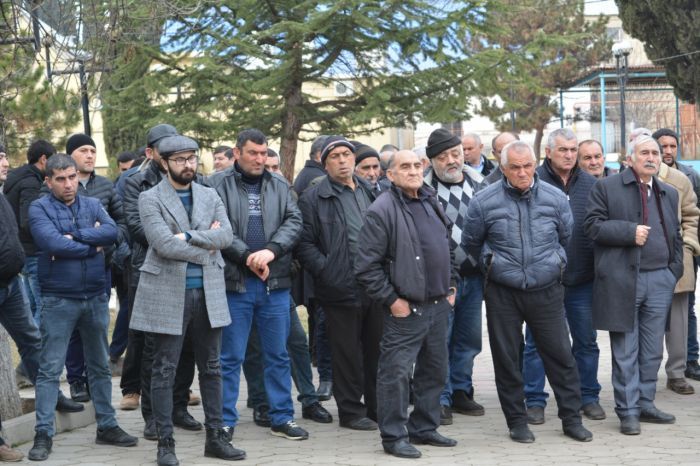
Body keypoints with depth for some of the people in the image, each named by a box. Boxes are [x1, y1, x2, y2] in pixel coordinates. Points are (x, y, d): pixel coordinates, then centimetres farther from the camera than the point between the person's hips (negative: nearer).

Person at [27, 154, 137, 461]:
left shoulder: (92, 205, 7)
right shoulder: (40, 209, -5)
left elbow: (112, 232, -11)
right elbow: (53, 244, -21)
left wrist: (74, 236, -18)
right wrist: (93, 244, -11)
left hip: (95, 297, 4)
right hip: (58, 300, -4)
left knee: (100, 366, 14)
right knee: (50, 369, -3)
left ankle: (107, 426, 25)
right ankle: (43, 435, 2)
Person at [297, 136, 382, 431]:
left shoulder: (369, 192, 15)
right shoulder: (314, 198, -2)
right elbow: (305, 243, -6)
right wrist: (326, 272, -14)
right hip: (341, 288, -5)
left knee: (378, 350, 11)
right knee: (347, 353, 1)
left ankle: (378, 407, 21)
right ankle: (351, 411, 11)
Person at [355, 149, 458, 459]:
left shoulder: (432, 204, 12)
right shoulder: (382, 211, -13)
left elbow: (448, 250, 23)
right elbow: (366, 267, -16)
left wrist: (451, 286, 15)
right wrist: (391, 300, -14)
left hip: (438, 305, 8)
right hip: (405, 309, -8)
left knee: (434, 371, 14)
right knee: (396, 374, -5)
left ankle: (424, 428, 27)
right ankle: (394, 436, 5)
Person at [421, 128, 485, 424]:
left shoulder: (478, 182, 6)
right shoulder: (423, 188, -11)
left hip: (474, 274, 5)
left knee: (469, 338, 13)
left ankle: (461, 391, 27)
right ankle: (440, 399, 6)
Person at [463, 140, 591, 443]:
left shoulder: (555, 198, -3)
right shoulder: (484, 201, -7)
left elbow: (566, 237, 14)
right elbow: (471, 244, 9)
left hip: (547, 291, 1)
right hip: (502, 294, 0)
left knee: (560, 354, 4)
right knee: (506, 359, 6)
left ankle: (571, 418, 16)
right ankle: (517, 421, 19)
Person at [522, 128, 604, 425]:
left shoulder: (591, 184, 6)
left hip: (582, 278, 3)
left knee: (586, 341, 11)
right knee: (536, 342, 5)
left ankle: (588, 397, 24)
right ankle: (535, 401, 15)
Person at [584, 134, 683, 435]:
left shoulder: (669, 194, 17)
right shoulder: (607, 188, 0)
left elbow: (675, 236, 20)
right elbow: (593, 226, -7)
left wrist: (674, 271, 9)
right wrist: (630, 231, -16)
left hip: (660, 280, 5)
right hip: (623, 281, -5)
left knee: (652, 351, 9)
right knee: (626, 351, 0)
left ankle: (645, 404, 20)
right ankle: (628, 411, 7)